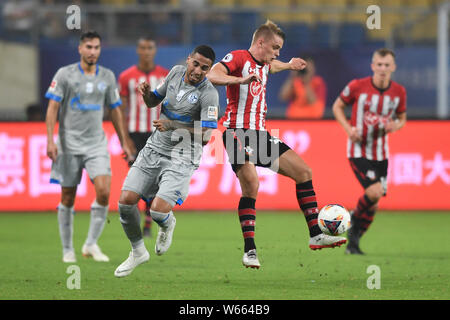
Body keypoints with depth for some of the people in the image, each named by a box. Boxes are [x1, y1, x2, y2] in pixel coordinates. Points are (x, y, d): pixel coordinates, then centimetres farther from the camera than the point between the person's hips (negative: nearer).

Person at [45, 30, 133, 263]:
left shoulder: (107, 76, 8)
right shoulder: (65, 74, -3)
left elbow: (115, 111, 16)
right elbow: (52, 108, -5)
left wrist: (124, 143, 14)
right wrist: (50, 141, -15)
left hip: (97, 143, 2)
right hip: (69, 143, -2)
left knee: (103, 191, -16)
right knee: (68, 198, 2)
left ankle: (91, 244, -4)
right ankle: (68, 250, 15)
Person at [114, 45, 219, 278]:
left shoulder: (209, 94, -15)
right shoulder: (176, 72, 4)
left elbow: (205, 136, -19)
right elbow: (154, 101, 18)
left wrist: (172, 125, -22)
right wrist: (146, 93, -5)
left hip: (181, 158, -6)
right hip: (154, 149, 6)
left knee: (158, 211, -22)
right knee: (126, 201, -7)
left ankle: (168, 224, 18)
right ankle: (138, 252, 16)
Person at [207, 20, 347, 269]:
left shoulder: (263, 65, 18)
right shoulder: (238, 58, -7)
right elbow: (212, 75, -27)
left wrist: (289, 65, 49)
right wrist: (241, 80, -39)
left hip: (260, 135, 9)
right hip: (238, 132, -9)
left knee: (303, 171, 4)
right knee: (251, 184, -24)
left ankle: (315, 236, 9)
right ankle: (249, 250, -17)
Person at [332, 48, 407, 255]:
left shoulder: (399, 92, 0)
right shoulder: (357, 87, -11)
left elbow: (402, 118, 15)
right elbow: (337, 106, 3)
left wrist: (396, 125, -10)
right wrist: (348, 128, -13)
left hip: (381, 153, 5)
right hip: (358, 150, -5)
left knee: (373, 204, 4)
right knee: (375, 192, -23)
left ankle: (353, 242, 22)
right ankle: (355, 221, 6)